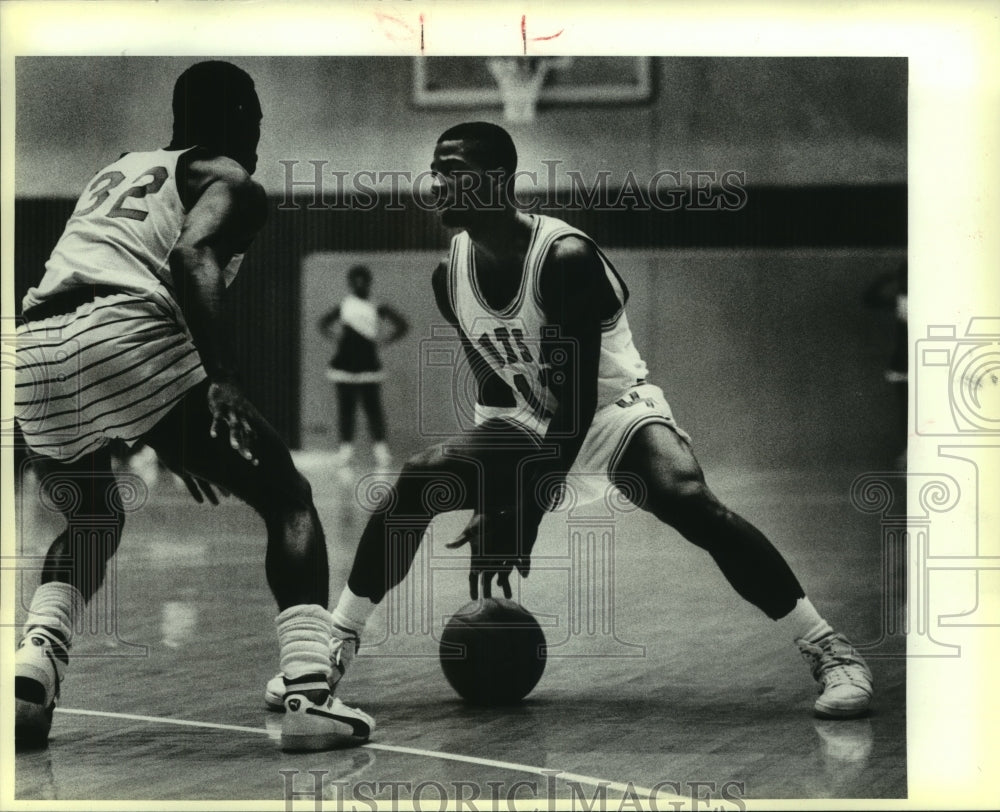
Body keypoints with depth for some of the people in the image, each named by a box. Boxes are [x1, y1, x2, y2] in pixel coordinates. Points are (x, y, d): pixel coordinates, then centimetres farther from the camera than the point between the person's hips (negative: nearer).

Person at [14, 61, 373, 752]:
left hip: (33, 353, 6)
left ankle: (31, 670, 9)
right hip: (124, 337, -6)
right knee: (287, 498, 10)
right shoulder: (230, 180, 15)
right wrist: (220, 381, -18)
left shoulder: (118, 170, 36)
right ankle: (310, 695, -5)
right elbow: (191, 255, -8)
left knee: (93, 521, 32)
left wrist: (169, 433, 41)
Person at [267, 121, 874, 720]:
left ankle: (831, 652, -27)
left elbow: (577, 398, -29)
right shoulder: (451, 276, -6)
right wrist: (493, 504, 0)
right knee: (414, 483, -13)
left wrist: (523, 514, -33)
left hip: (614, 407, -6)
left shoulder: (566, 258, -27)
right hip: (531, 422, 6)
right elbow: (496, 380, 6)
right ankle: (337, 646, 0)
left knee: (687, 498, -32)